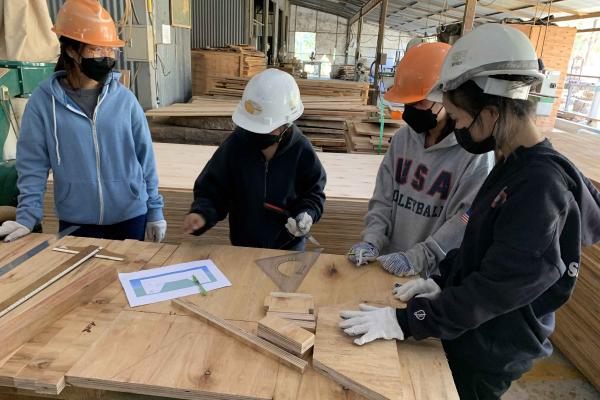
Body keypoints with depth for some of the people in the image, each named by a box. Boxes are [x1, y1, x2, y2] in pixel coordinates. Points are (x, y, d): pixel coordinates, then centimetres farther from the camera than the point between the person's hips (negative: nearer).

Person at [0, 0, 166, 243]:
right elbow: (33, 165, -2)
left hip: (130, 217, 1)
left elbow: (145, 158, 0)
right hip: (75, 222, 0)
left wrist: (155, 211, 1)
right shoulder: (43, 101, -6)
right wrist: (27, 217, -9)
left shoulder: (124, 98, -4)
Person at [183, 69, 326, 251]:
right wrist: (201, 213, -28)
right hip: (243, 246, 1)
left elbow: (314, 192, -2)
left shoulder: (301, 151, -17)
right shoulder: (234, 145, -17)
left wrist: (307, 214, -21)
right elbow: (211, 190, -10)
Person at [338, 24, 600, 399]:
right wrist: (441, 280, 2)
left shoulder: (541, 187, -30)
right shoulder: (513, 165, -1)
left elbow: (494, 289, -29)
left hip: (491, 353, -8)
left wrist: (404, 321, -27)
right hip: (471, 333, 8)